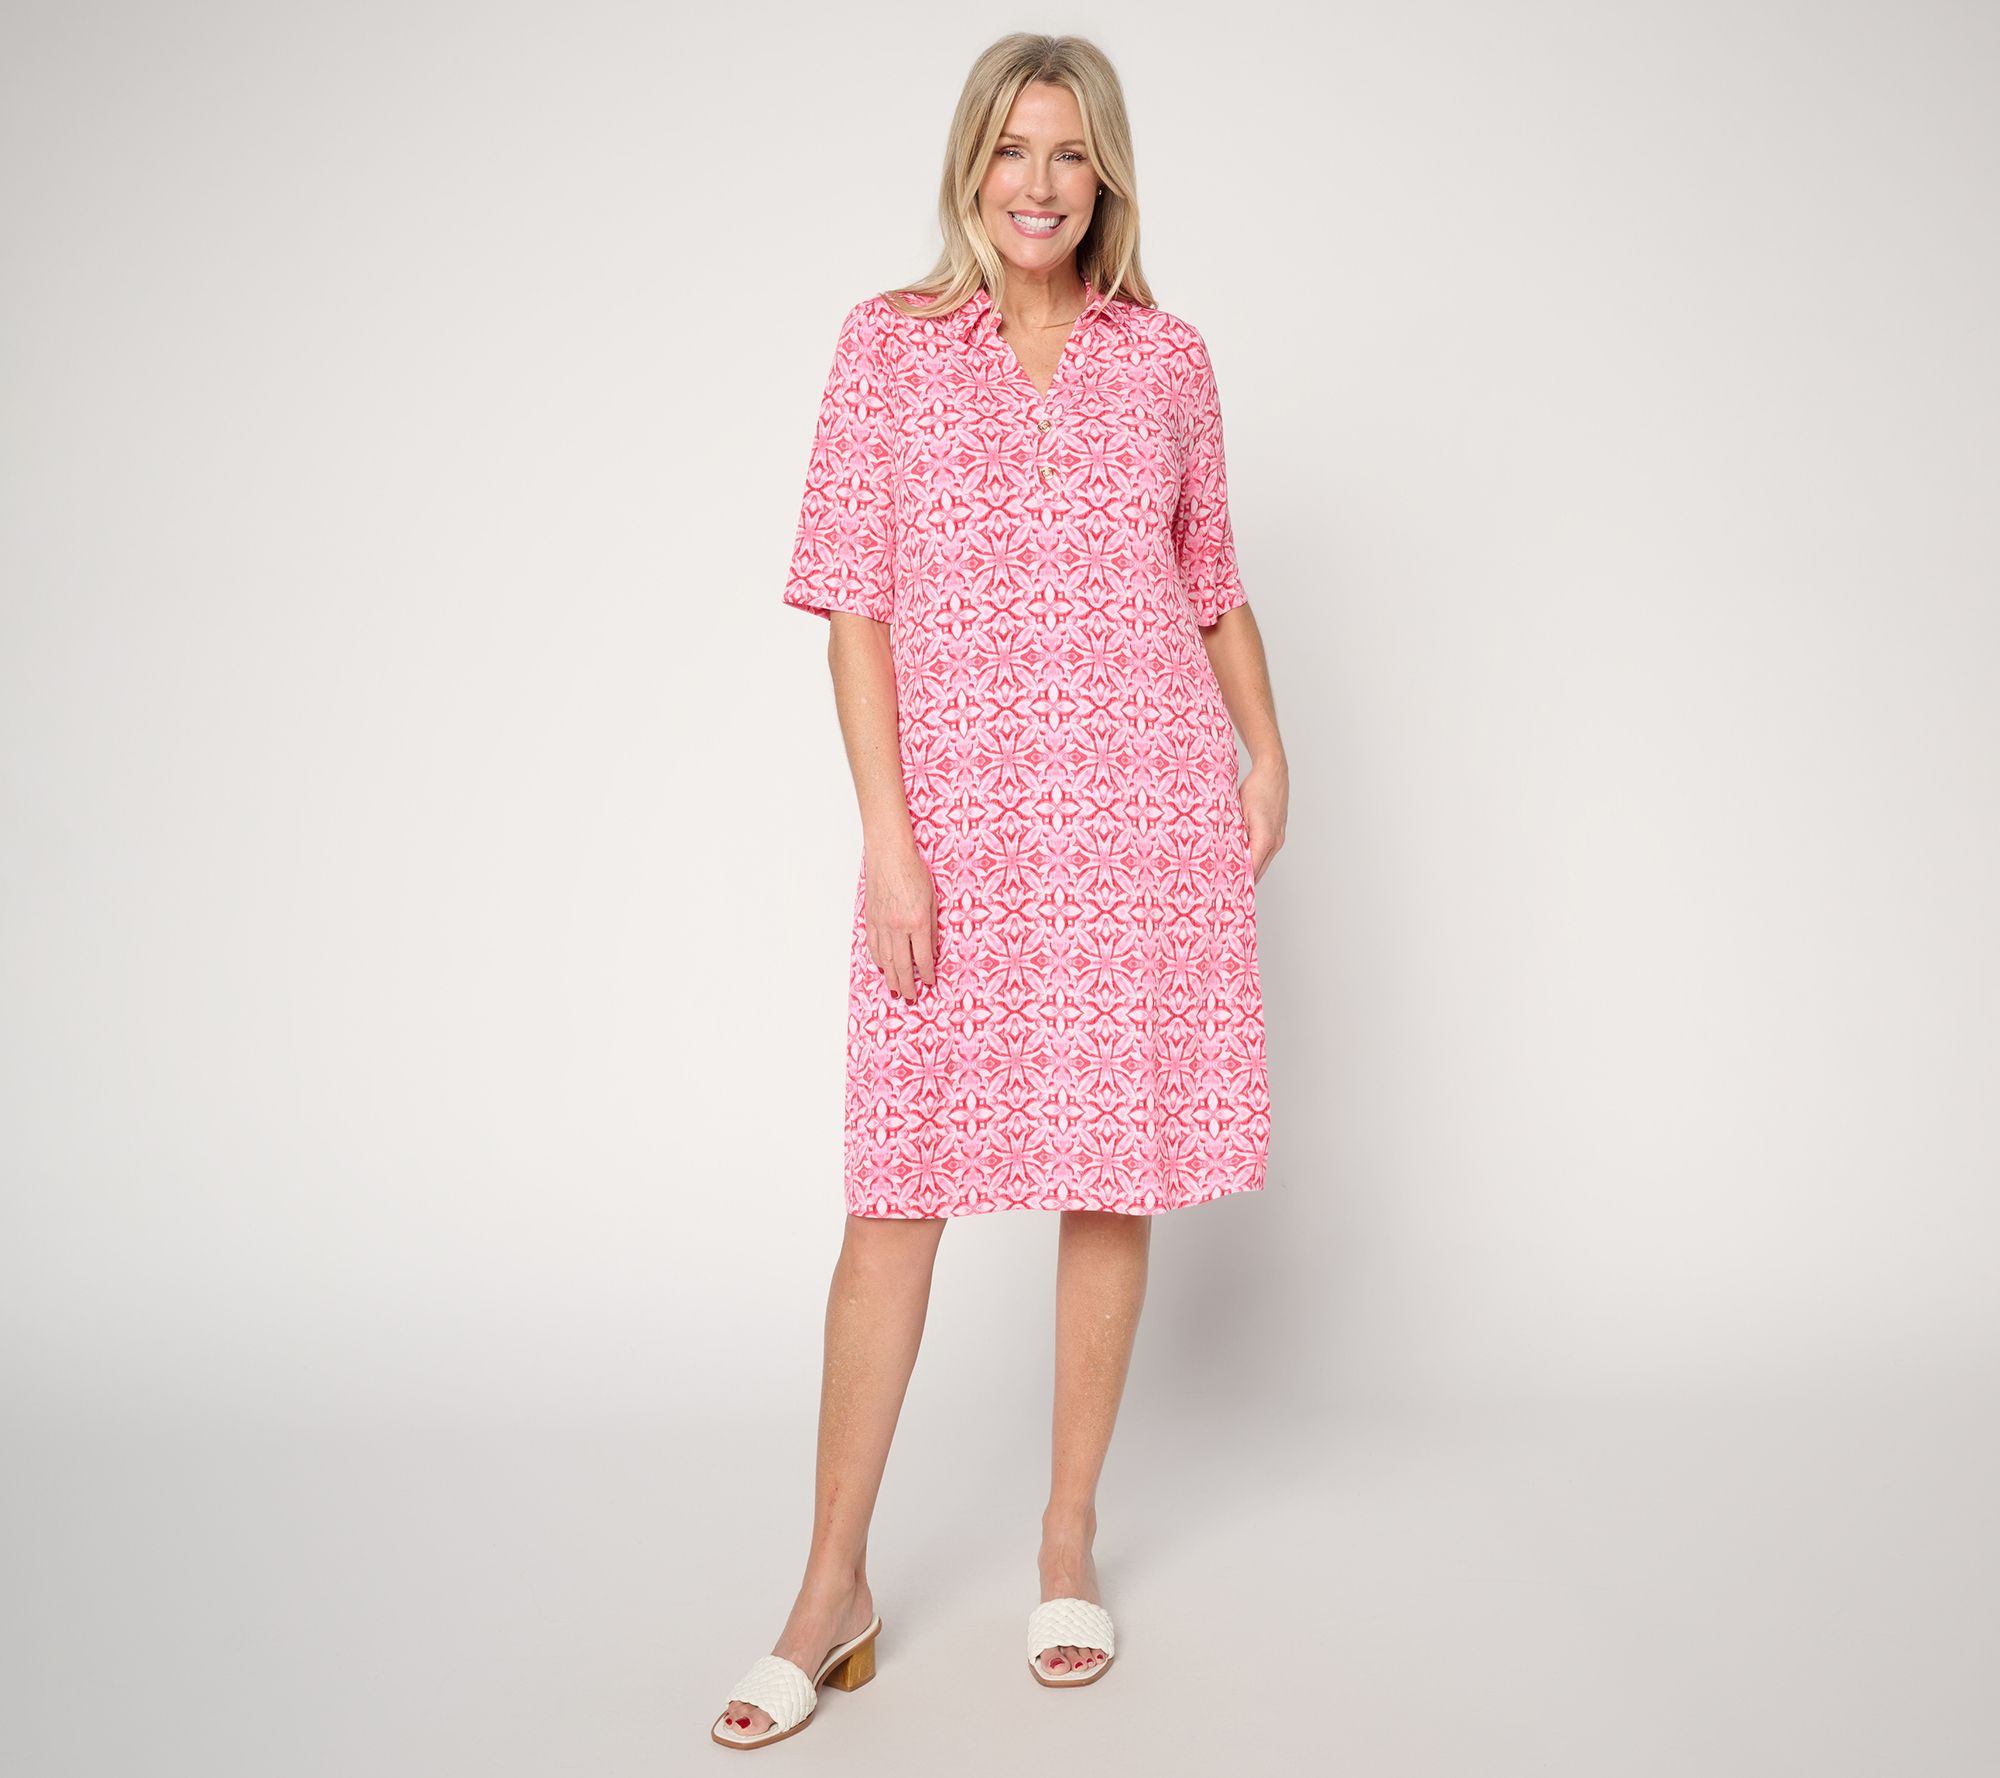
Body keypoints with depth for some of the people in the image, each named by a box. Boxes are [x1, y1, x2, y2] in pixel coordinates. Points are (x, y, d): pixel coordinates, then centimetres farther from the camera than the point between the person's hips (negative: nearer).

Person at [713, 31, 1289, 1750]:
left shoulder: (1167, 356, 10)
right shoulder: (889, 344, 5)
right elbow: (854, 605, 0)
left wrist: (1266, 751, 1)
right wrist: (888, 834, -9)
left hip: (1146, 811, 2)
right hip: (957, 818, -2)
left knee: (1120, 1171, 7)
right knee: (900, 1189, -1)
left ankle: (1070, 1536, 25)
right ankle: (835, 1587, 12)